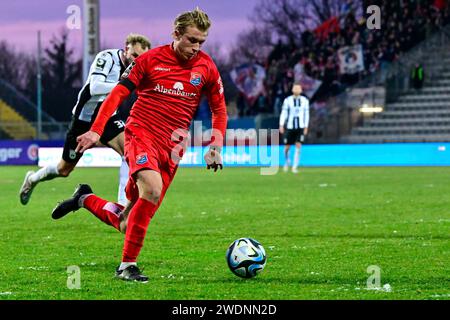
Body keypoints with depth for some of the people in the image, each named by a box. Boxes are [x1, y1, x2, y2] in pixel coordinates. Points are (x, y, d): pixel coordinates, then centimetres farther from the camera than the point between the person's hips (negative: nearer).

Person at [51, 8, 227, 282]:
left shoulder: (206, 67, 5)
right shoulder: (151, 59, -3)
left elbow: (219, 109, 16)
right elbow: (118, 93, -1)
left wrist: (215, 147, 4)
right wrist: (96, 130, -11)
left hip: (171, 147, 4)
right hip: (141, 133, -4)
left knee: (128, 225, 0)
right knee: (152, 188, -34)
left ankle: (86, 199, 30)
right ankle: (128, 265, -24)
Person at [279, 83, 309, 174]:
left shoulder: (305, 100, 3)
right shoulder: (287, 100, -3)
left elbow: (306, 114, 9)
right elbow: (283, 113, -2)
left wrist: (306, 127, 7)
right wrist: (281, 125, -10)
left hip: (300, 127, 1)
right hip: (289, 127, -1)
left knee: (298, 146, -12)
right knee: (287, 147, 4)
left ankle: (295, 166, -7)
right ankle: (287, 161, 34)